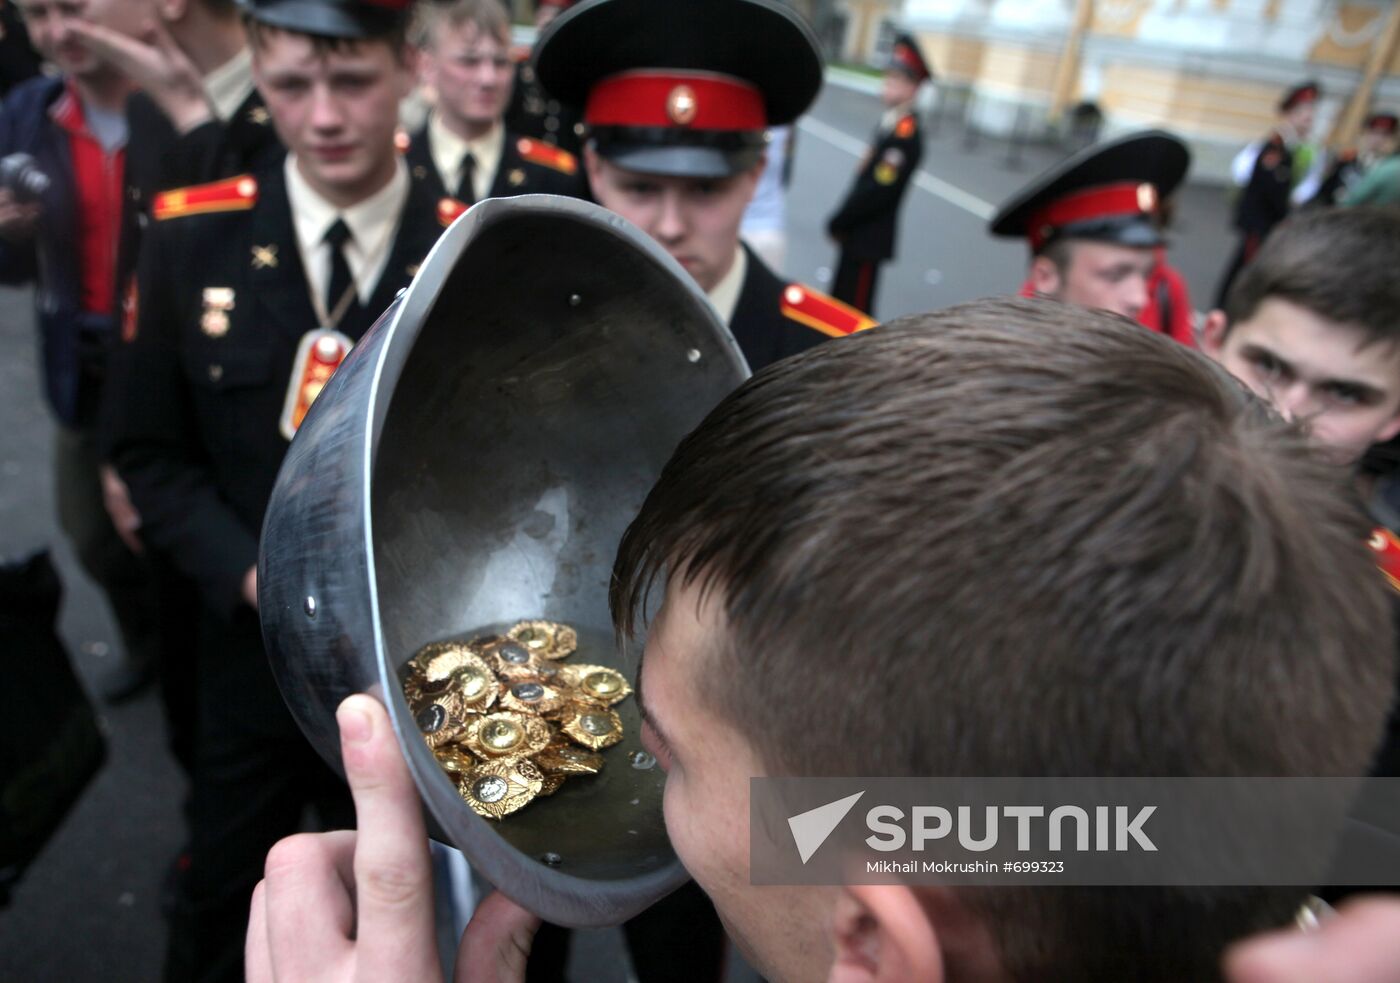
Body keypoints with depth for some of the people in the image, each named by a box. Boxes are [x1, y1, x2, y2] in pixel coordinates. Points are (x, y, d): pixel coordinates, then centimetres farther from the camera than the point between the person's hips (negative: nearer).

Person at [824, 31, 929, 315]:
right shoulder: (890, 121, 9)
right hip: (857, 233, 9)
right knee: (838, 305, 19)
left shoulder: (906, 134, -18)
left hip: (868, 238, -9)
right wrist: (840, 220, 6)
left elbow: (880, 190, -22)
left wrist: (838, 222, -13)